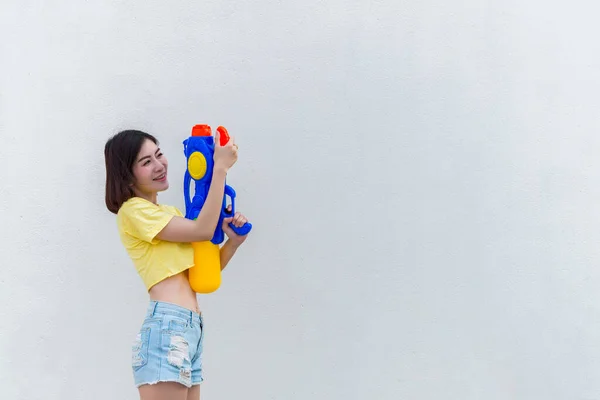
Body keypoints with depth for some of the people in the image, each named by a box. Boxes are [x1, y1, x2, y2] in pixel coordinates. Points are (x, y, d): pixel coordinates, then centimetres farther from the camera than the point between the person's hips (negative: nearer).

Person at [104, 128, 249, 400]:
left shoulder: (170, 214, 23)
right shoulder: (133, 210, -4)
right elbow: (203, 230, -11)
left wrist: (233, 241, 3)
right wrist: (220, 167, -6)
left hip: (192, 329, 9)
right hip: (166, 327, -9)